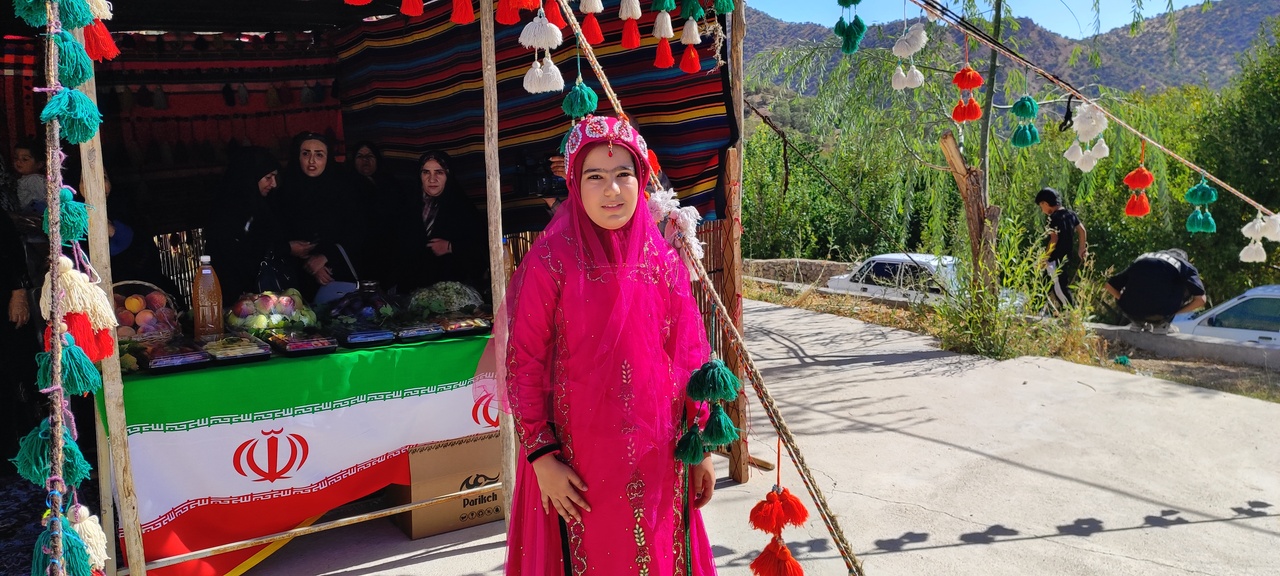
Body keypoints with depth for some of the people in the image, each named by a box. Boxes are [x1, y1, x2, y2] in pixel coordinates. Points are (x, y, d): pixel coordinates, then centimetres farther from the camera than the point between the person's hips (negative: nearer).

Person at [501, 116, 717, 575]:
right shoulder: (551, 261, -9)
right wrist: (542, 456, -10)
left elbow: (689, 360, 5)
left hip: (657, 457, 3)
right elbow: (524, 365, -8)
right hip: (578, 462, -3)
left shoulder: (663, 260, 1)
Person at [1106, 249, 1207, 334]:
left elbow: (1110, 286, 24)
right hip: (1160, 315, -5)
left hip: (1131, 313, 5)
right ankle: (1161, 324, 10)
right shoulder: (1186, 266, 13)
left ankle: (1137, 323, 19)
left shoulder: (1140, 260, 24)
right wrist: (1175, 312, 14)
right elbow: (1200, 299, 0)